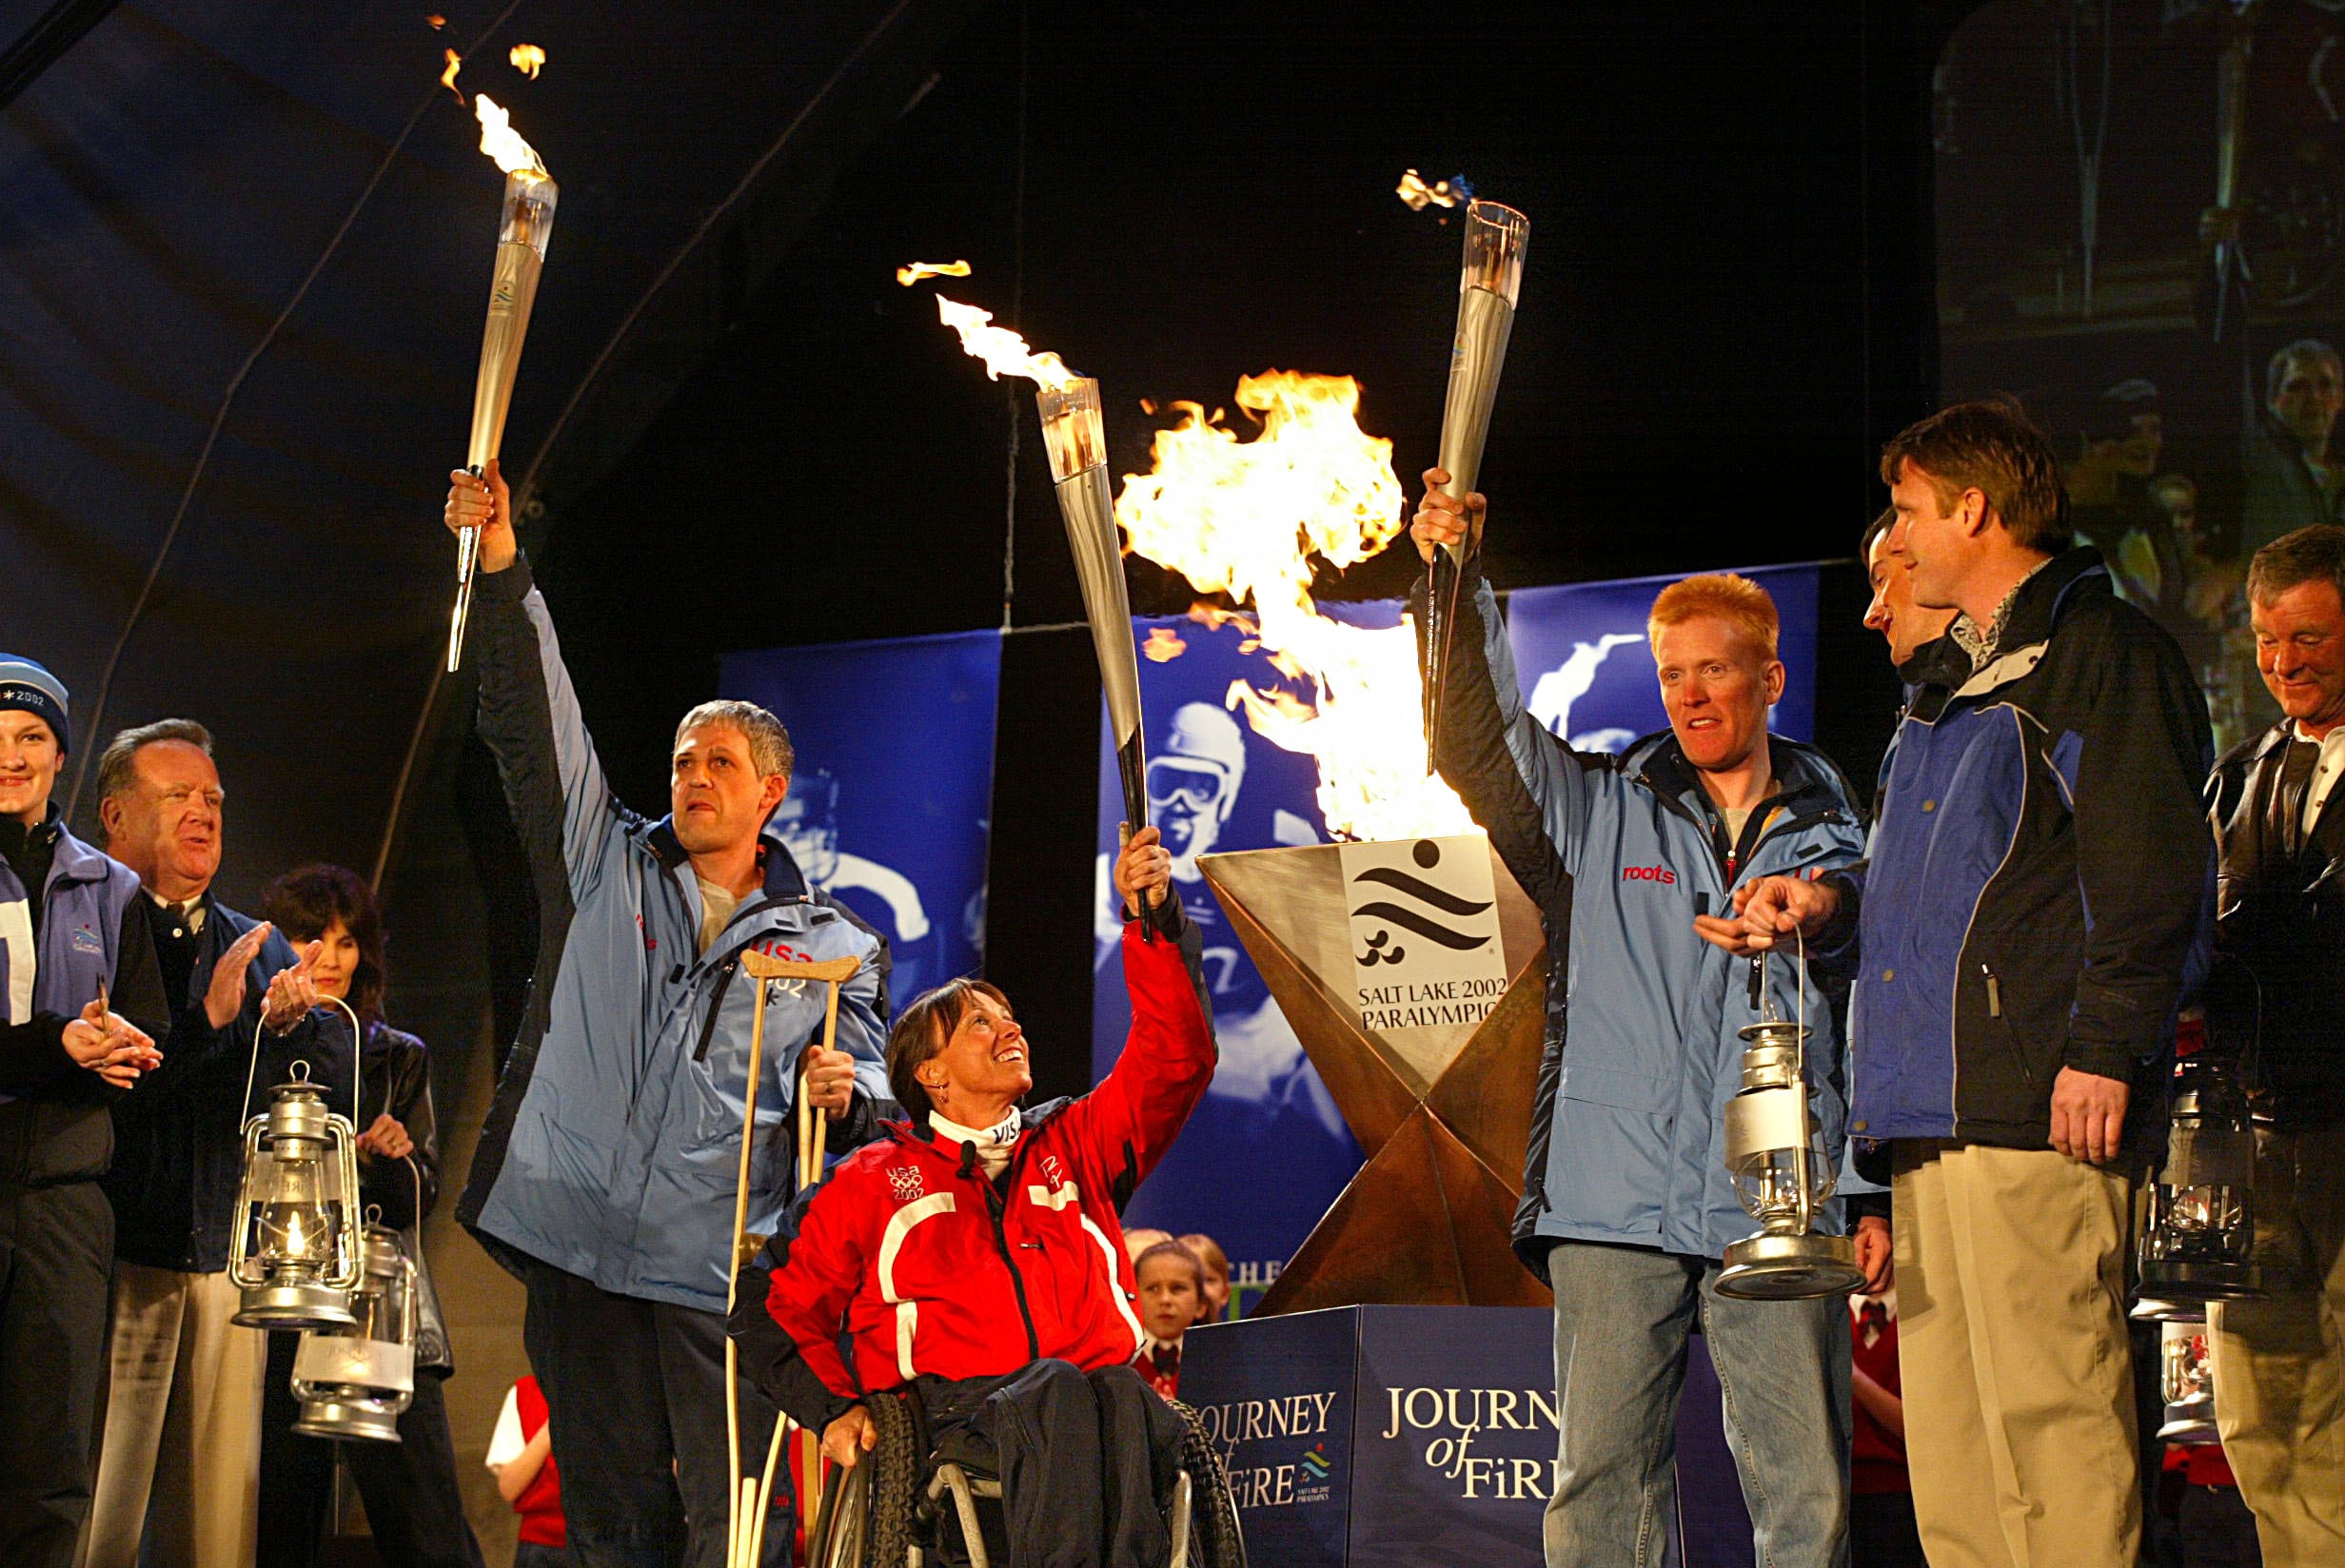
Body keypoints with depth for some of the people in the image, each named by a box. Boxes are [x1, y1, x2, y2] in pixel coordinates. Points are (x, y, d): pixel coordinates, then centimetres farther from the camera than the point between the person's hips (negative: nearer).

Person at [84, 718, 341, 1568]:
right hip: (116, 1264, -5)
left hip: (226, 1266, 6)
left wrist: (287, 1026, -11)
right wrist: (207, 1018, -18)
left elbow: (335, 1082, 10)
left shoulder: (262, 949, 20)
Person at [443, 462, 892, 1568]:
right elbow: (535, 726, 8)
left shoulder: (833, 947, 14)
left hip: (726, 1271, -2)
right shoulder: (605, 869, 15)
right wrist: (502, 567, -2)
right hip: (581, 1243, 2)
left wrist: (844, 1096, -10)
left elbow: (869, 1092, 15)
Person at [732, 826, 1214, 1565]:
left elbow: (1177, 1058, 18)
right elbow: (778, 1306, 23)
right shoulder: (873, 1180, 24)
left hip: (1103, 1388, 2)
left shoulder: (1076, 1143, 30)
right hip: (959, 1406, -2)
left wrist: (1152, 922, 7)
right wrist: (837, 1407, 6)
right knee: (1059, 1391, -38)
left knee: (1128, 1400, -37)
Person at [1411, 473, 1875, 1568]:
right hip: (1617, 1205, 0)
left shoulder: (1833, 842, 16)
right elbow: (1478, 738, 1)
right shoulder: (1600, 813, 14)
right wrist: (1457, 581, -12)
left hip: (1779, 1217, 0)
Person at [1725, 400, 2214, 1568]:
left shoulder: (2097, 652, -3)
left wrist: (2105, 1046, -19)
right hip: (1936, 1116, 10)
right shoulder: (1959, 686, 27)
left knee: (2044, 1409, -13)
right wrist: (1834, 903, 15)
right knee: (1947, 1428, 8)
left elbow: (2151, 874, -12)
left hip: (2034, 1104, -10)